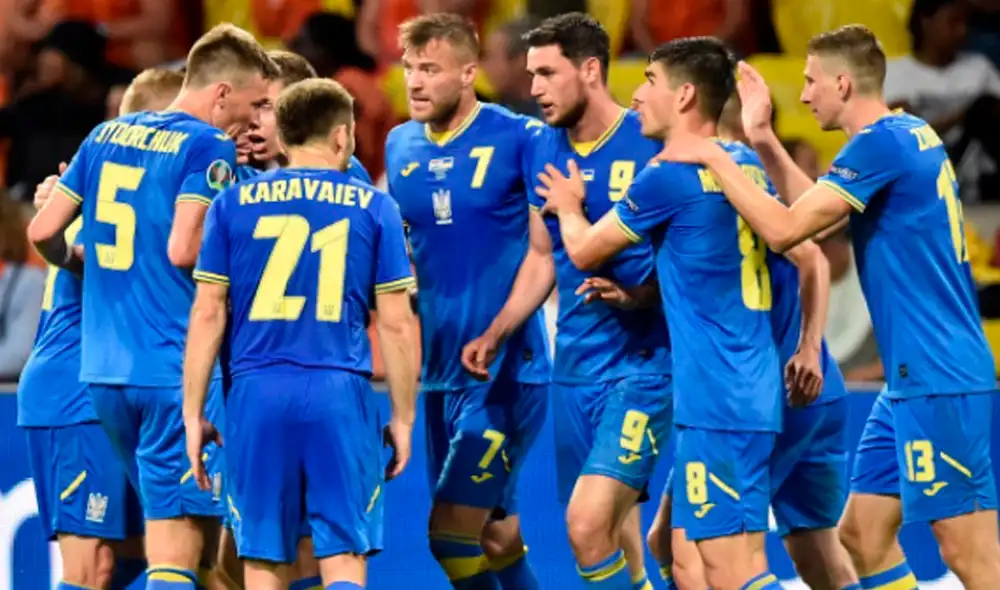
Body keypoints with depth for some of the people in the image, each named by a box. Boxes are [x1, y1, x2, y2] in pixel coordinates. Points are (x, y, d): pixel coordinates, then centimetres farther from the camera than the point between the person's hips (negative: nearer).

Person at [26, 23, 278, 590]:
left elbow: (44, 231, 13)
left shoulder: (107, 135, 14)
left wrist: (83, 264, 32)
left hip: (104, 372, 8)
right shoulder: (209, 147, -8)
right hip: (176, 371, -8)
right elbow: (185, 250, -18)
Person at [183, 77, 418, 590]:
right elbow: (396, 323, 4)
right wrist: (403, 417, 11)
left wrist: (193, 413, 9)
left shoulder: (233, 203, 8)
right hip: (339, 394, -1)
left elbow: (207, 314, 5)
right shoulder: (374, 208, 6)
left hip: (257, 393, 1)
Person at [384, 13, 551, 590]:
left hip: (506, 369, -6)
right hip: (440, 370, 6)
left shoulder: (519, 138, -8)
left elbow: (546, 254, -10)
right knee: (496, 535, 12)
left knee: (452, 532, -10)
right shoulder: (401, 146, 9)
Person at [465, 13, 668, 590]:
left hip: (641, 364, -7)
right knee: (614, 536, 10)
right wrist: (495, 334, 10)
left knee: (589, 523, -19)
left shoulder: (652, 143, -11)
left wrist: (635, 294, -23)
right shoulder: (545, 149, 9)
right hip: (574, 369, 7)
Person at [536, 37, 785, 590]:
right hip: (748, 391, 9)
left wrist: (568, 205, 22)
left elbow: (584, 251, 2)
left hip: (716, 399, -9)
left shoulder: (669, 175, -11)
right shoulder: (743, 165, 13)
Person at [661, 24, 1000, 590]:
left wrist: (713, 156, -7)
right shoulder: (911, 134, 14)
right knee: (864, 533, 12)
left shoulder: (881, 142, -15)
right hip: (915, 380, 10)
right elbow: (817, 210, 25)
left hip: (938, 382, -10)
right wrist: (763, 140, 20)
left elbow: (785, 228, -17)